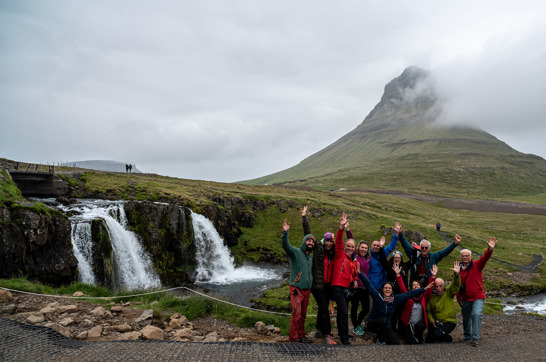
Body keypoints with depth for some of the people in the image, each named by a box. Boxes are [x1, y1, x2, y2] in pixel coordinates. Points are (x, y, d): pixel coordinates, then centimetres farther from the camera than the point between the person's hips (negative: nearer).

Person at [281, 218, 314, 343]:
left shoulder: (310, 257, 16)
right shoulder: (296, 252, -6)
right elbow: (285, 245, -25)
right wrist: (285, 232, -41)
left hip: (307, 289, 7)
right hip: (296, 289, -7)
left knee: (303, 314, 12)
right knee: (296, 314, -11)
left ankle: (301, 335, 23)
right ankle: (293, 338, -1)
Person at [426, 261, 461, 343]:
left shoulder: (448, 292, -1)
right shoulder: (431, 296, 4)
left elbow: (456, 285, -18)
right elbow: (428, 311, 8)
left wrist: (456, 274, -36)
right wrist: (432, 321, -9)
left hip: (449, 321, -3)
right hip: (436, 322, 3)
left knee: (438, 333, -26)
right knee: (430, 336, -15)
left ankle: (449, 340, 7)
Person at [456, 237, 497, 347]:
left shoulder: (477, 265, -3)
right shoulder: (459, 269, 5)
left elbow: (484, 258, -24)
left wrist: (490, 249, -43)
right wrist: (459, 298, 13)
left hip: (477, 297, -4)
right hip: (465, 299, 4)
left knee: (476, 314, -24)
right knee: (466, 318, 14)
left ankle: (475, 338, -18)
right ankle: (467, 336, 37)